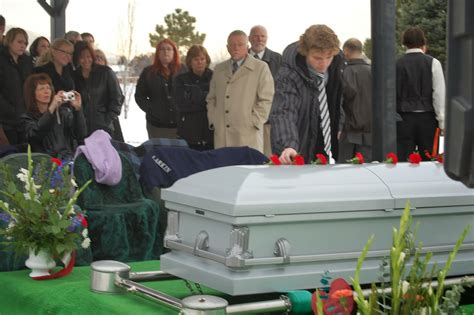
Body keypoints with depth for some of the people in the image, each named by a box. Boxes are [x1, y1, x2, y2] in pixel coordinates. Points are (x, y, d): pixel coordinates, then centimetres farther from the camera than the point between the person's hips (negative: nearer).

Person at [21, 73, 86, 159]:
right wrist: (51, 108, -20)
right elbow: (34, 134, -14)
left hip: (69, 158, 2)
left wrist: (78, 109, -9)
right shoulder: (27, 118, 10)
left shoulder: (64, 112, 16)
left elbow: (81, 135, 3)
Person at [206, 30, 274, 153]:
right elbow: (211, 99, 21)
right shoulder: (219, 69, 19)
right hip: (221, 133, 4)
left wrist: (254, 123, -8)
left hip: (248, 134, -4)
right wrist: (213, 120, 9)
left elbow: (266, 99, -2)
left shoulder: (260, 68, 4)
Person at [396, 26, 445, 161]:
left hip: (403, 120, 1)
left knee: (402, 162, 1)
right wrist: (443, 122, -2)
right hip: (427, 119, -1)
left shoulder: (397, 64, 2)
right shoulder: (432, 63, -1)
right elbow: (439, 94, -5)